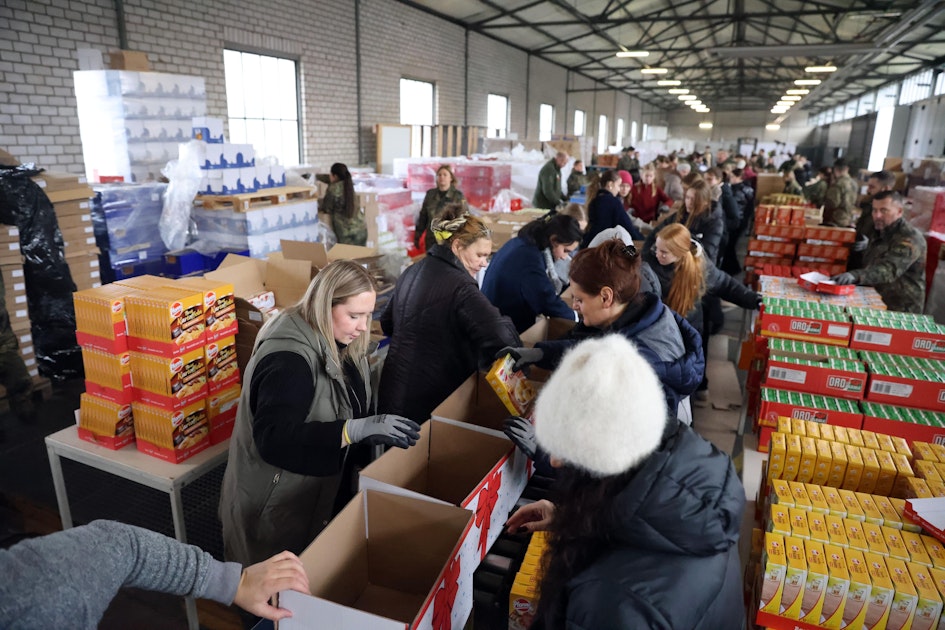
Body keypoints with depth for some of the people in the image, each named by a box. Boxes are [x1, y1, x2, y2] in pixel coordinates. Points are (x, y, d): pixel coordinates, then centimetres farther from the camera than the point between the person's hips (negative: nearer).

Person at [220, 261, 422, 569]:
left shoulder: (341, 343, -2)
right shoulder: (287, 359, -30)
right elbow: (274, 439, -36)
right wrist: (357, 429, -42)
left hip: (320, 490, 8)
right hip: (274, 503, -8)